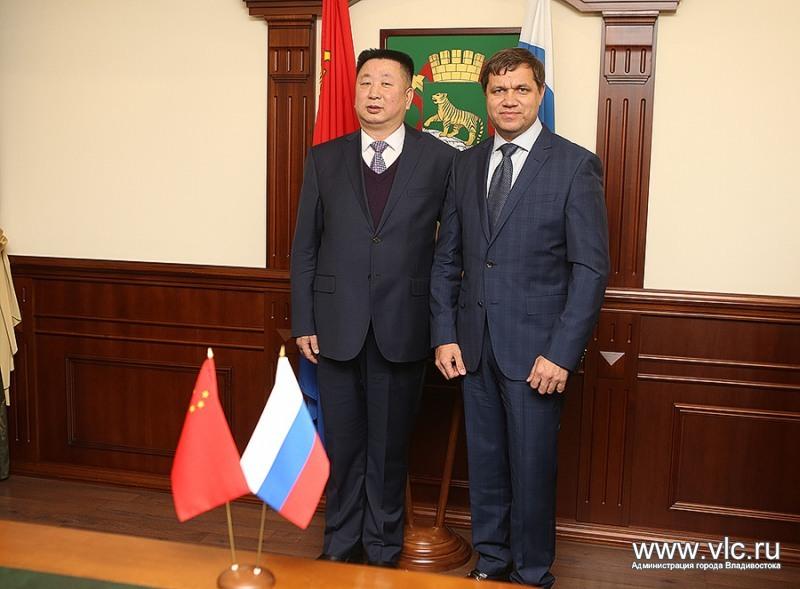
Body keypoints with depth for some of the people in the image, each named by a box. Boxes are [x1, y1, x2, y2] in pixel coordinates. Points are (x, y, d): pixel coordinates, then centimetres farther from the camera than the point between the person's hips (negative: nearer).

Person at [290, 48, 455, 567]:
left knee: (390, 445, 11)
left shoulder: (441, 160, -1)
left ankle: (383, 547, 30)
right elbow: (305, 247, 6)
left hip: (402, 329, -1)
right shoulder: (325, 160, 5)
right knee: (342, 443, 13)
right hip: (336, 326, 2)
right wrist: (303, 323, 2)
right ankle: (342, 540, 32)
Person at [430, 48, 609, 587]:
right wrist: (445, 335, 2)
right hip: (474, 342, 4)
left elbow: (591, 268, -9)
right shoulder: (466, 164, 9)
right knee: (485, 459, 15)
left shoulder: (575, 165, -6)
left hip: (535, 345, -4)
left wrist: (562, 352, -15)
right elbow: (447, 258, 10)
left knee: (532, 464, 6)